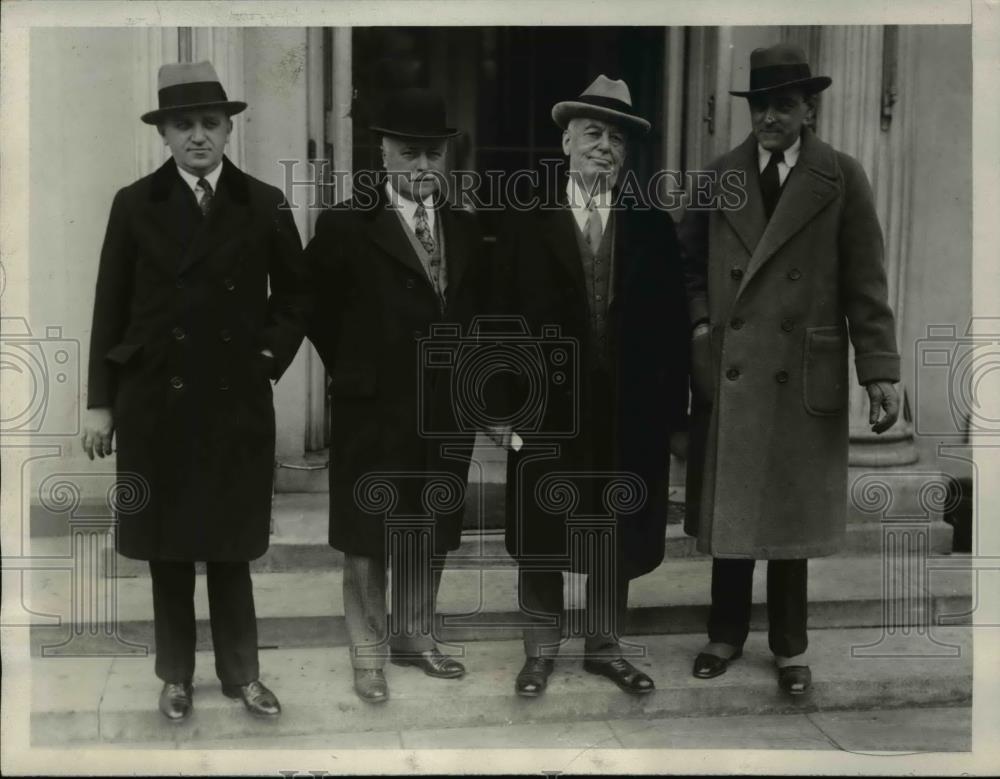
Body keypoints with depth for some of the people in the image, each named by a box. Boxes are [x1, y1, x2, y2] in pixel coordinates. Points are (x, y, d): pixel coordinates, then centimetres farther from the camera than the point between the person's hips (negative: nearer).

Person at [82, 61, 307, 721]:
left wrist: (271, 357, -1)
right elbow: (111, 308, 2)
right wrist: (100, 402, 0)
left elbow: (295, 294, 12)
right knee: (167, 548, 9)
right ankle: (176, 675, 23)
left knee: (231, 546, 8)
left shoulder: (264, 204, 2)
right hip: (155, 401, 0)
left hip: (238, 401, 0)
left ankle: (242, 673, 22)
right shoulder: (135, 205, 0)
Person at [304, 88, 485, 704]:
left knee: (433, 534, 15)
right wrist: (353, 371, 2)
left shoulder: (464, 228, 7)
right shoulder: (346, 226, -8)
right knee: (368, 539, 7)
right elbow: (317, 307, -2)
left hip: (448, 410, 5)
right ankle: (369, 654, 21)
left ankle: (415, 637, 32)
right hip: (374, 410, -4)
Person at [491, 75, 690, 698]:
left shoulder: (654, 228, 6)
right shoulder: (528, 224, 1)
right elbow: (504, 319, -2)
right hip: (547, 409, -1)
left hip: (630, 415, 2)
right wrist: (502, 407, -7)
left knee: (618, 540, 11)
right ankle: (542, 651, 23)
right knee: (541, 538, 8)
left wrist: (675, 414, 1)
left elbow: (672, 326, 4)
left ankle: (606, 648, 27)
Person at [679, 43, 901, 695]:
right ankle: (727, 634, 25)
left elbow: (866, 284, -3)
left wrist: (881, 371, -9)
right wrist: (698, 321, -3)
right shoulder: (719, 175, 7)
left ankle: (790, 646, 23)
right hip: (726, 370, 2)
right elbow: (690, 260, 14)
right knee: (728, 511, 9)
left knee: (792, 513, 8)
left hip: (803, 374, -2)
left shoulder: (842, 178, 0)